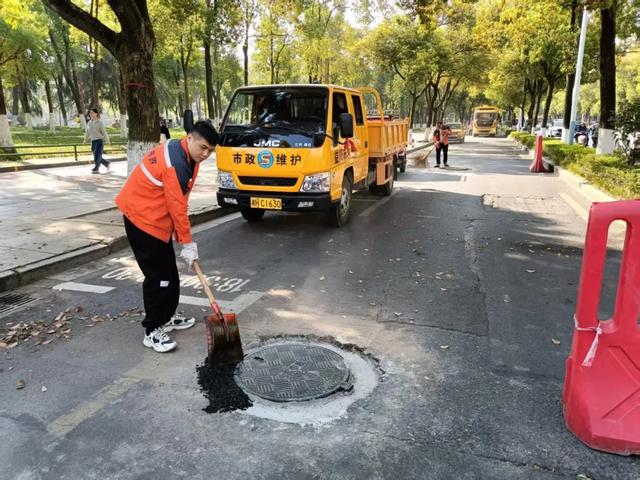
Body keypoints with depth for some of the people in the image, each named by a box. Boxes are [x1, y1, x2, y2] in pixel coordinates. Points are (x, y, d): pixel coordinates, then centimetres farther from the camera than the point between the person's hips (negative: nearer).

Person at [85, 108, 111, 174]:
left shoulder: (99, 122, -6)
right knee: (96, 157, 8)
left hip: (99, 141, -6)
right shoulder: (89, 123, 10)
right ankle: (107, 163, 27)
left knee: (97, 156, -10)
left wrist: (108, 141, -3)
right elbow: (87, 132, 15)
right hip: (93, 141, 6)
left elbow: (104, 132, -5)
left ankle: (96, 169, -4)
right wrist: (85, 140, 12)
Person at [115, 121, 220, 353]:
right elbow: (177, 207, -23)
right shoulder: (175, 163, -25)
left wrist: (183, 237, 8)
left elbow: (177, 202, 11)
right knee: (157, 275, -6)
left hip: (155, 218, 10)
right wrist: (188, 243, -15)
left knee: (169, 271, 15)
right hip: (143, 220, -10)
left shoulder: (181, 153, 6)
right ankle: (152, 331, 4)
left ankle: (166, 318, 29)